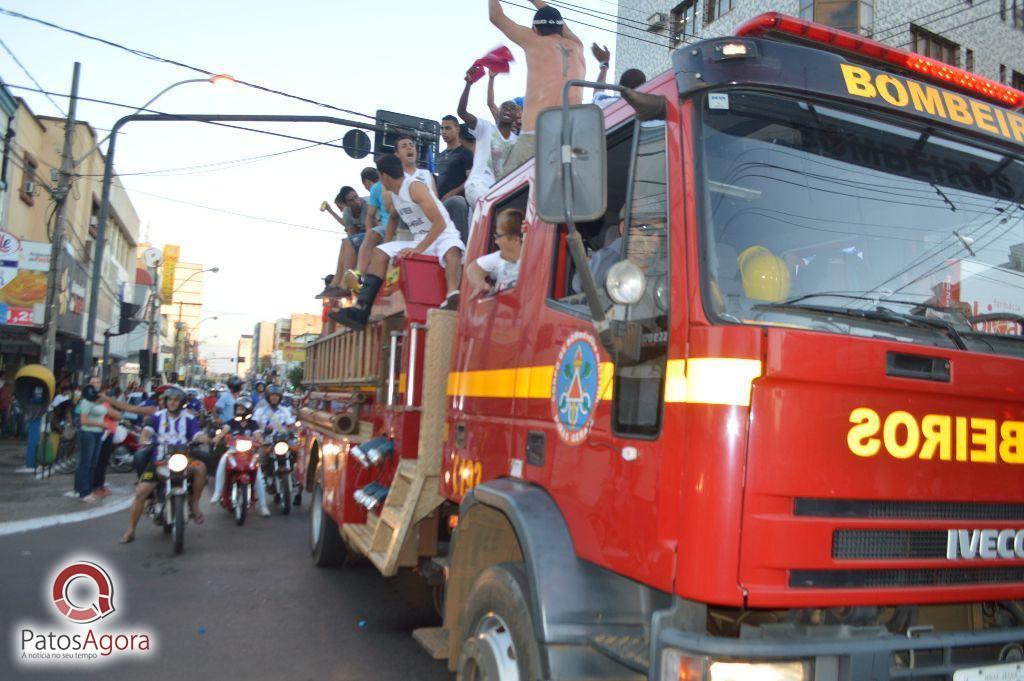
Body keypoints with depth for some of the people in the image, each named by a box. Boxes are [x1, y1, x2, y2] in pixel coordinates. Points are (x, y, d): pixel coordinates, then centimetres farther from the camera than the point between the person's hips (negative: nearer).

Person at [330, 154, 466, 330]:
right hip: (420, 241, 8)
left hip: (444, 237, -8)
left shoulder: (415, 187, -14)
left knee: (452, 251, -42)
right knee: (380, 252, -6)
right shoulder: (396, 193, 12)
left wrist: (418, 249, -27)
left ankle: (452, 298, -65)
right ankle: (361, 310, -16)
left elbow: (440, 223, -23)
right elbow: (393, 218, 33)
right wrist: (387, 244, 21)